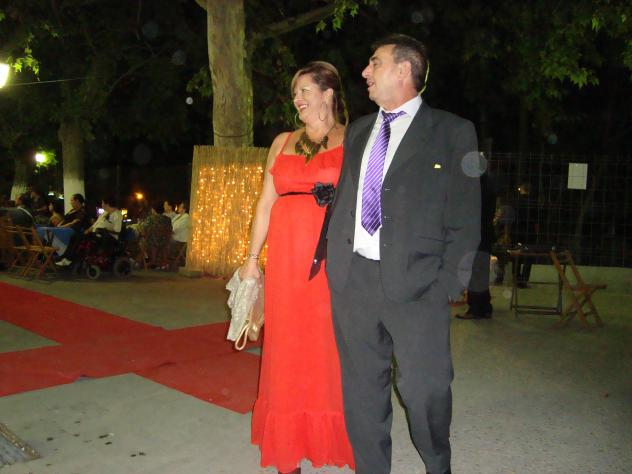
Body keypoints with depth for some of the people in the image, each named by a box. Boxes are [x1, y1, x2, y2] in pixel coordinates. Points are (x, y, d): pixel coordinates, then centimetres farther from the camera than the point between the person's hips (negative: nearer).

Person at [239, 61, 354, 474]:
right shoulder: (283, 142, 16)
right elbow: (266, 202, 13)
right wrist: (252, 257, 8)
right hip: (287, 258, 3)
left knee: (332, 350, 3)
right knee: (288, 350, 7)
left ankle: (335, 441, 20)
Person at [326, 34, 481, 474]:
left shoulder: (453, 132, 1)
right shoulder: (357, 130, 17)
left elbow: (465, 218, -4)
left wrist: (450, 285, -10)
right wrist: (331, 256, 9)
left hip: (416, 284, -5)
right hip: (352, 278, 5)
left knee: (425, 390, 2)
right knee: (361, 392, 13)